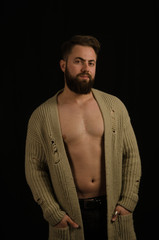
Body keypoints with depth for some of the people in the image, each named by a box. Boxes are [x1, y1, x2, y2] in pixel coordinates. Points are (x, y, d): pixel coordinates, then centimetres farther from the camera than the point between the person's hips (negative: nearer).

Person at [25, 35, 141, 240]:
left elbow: (131, 155, 5)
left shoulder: (114, 106, 1)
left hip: (112, 211, 2)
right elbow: (34, 168, -2)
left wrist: (128, 200, -3)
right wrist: (53, 213, -8)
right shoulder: (42, 116, -4)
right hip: (71, 216, -1)